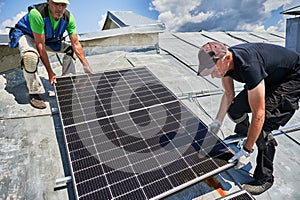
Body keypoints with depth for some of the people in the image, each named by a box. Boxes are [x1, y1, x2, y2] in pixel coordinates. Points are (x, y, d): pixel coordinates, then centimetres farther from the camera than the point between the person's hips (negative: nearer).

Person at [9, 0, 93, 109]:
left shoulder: (68, 17, -21)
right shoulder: (36, 13, -37)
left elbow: (76, 44, -18)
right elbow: (40, 45, -35)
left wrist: (86, 65, -25)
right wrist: (50, 72, -35)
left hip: (48, 38, 6)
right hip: (25, 35, -5)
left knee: (70, 49, -6)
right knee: (31, 56, -36)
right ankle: (34, 93, -17)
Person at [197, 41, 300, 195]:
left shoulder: (248, 66, -41)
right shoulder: (223, 61, -15)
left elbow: (258, 115, -36)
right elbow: (228, 94, 2)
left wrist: (247, 150, -27)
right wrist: (218, 121, 2)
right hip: (270, 77, 8)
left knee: (263, 125, -19)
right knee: (235, 108, -1)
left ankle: (264, 178, 1)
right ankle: (242, 134, 32)